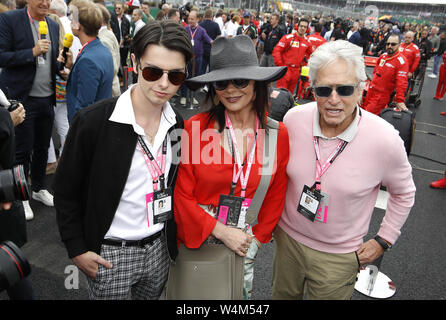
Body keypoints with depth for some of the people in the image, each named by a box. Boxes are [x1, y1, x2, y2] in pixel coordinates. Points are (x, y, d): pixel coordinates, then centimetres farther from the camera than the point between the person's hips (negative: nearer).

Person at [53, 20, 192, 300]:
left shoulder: (178, 126, -4)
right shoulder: (93, 121, -19)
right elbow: (66, 190, -10)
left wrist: (175, 236, 8)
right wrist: (77, 249, -9)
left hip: (160, 248, 5)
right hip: (110, 254, -4)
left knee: (152, 296, 25)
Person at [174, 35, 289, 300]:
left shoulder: (278, 134, -9)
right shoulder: (195, 127, -15)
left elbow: (276, 197, 3)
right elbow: (182, 195, -10)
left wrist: (257, 238, 3)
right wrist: (221, 231, -15)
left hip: (245, 241, 2)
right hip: (195, 239, -1)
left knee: (242, 292, 22)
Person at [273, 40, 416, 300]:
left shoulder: (385, 139, -22)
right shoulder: (294, 119, -15)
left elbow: (404, 193, -2)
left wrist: (383, 241, 0)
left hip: (339, 256, -2)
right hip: (288, 238, 3)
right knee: (282, 294, 25)